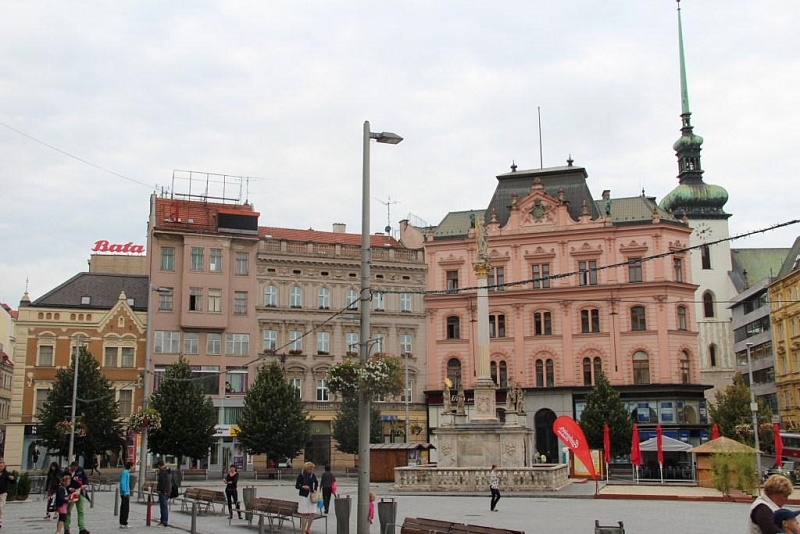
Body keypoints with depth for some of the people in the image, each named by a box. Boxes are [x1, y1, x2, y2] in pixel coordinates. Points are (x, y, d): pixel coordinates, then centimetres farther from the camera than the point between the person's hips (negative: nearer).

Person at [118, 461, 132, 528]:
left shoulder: (126, 472, 15)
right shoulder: (125, 472, -15)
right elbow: (122, 483, -21)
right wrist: (125, 492, -21)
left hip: (125, 493, 10)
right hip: (125, 493, -10)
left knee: (123, 509, 12)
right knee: (126, 509, -6)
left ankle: (122, 523, 16)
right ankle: (124, 523, -3)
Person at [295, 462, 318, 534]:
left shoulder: (313, 475, 5)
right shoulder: (301, 475, -7)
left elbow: (316, 483, 21)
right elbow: (296, 486, -3)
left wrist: (315, 490, 5)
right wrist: (303, 487, -20)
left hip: (311, 496, 4)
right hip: (303, 496, -4)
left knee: (312, 514, 3)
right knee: (304, 514, -1)